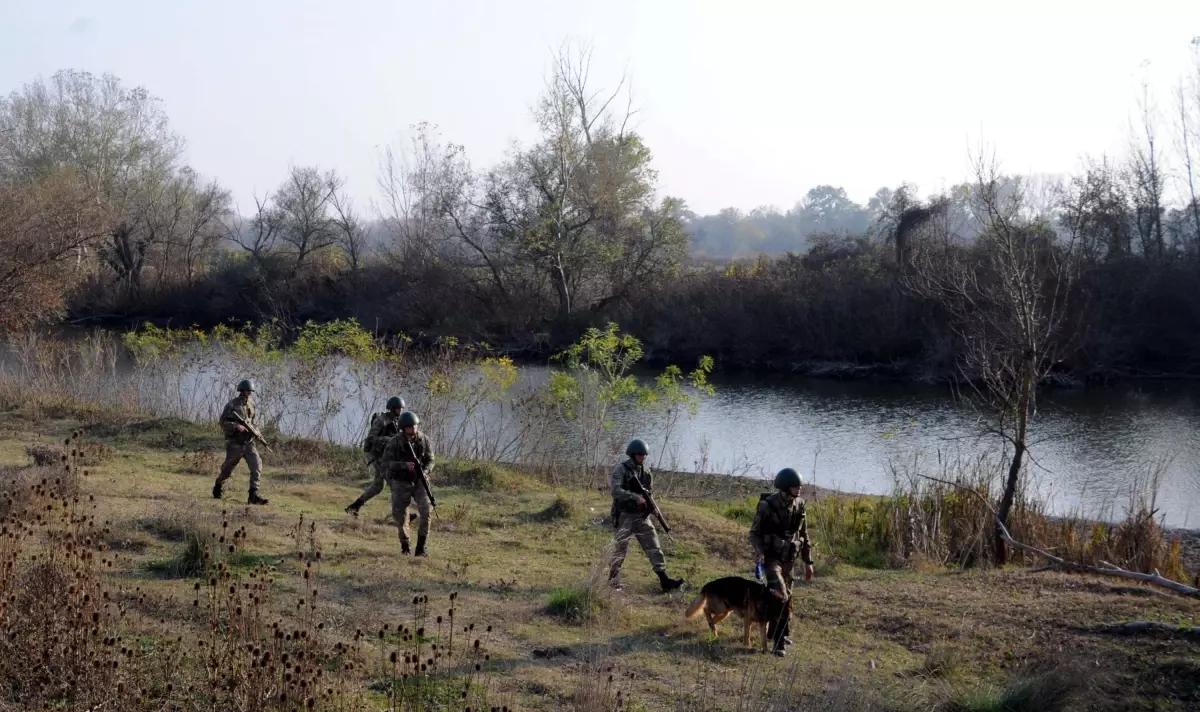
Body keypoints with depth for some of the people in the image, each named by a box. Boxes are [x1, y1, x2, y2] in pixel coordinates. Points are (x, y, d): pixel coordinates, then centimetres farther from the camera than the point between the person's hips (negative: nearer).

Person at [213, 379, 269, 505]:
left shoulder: (251, 403, 7)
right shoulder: (232, 405, -9)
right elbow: (223, 422, -11)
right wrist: (236, 426, -24)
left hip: (248, 443, 4)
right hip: (235, 443, -4)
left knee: (257, 465, -16)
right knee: (227, 469, 10)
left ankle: (254, 495, -17)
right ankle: (218, 486, 40)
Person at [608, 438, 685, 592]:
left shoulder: (646, 471, 10)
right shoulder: (621, 469, -8)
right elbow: (616, 491, -20)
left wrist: (648, 500, -5)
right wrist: (635, 497, -30)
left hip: (642, 516, 5)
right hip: (624, 516, -5)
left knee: (654, 547, -4)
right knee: (619, 551, -1)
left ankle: (664, 579, -7)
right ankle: (613, 584, 9)